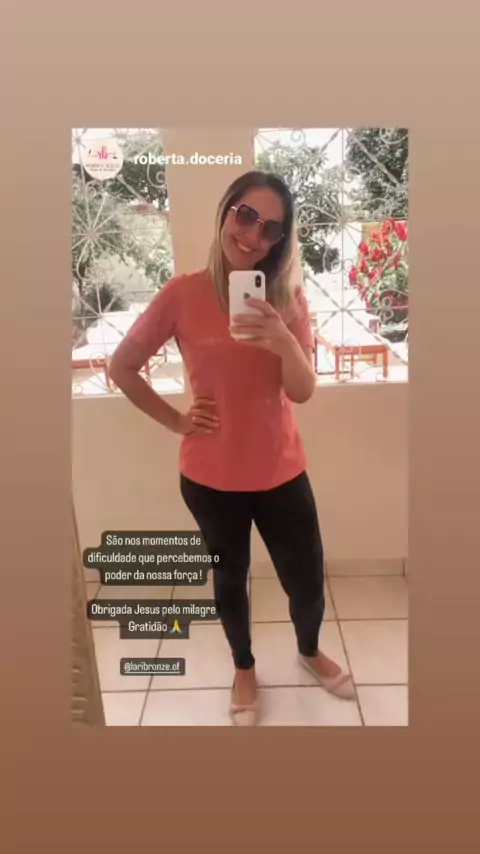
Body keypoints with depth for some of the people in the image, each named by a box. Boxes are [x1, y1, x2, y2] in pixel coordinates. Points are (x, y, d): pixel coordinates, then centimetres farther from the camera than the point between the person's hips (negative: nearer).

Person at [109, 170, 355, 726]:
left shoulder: (289, 297, -6)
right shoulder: (183, 294, -12)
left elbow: (302, 391, -14)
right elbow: (121, 368, -2)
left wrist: (284, 341, -34)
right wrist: (175, 420, -6)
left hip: (281, 473, 2)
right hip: (210, 478, -1)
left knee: (307, 583, 12)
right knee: (230, 578, 19)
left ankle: (309, 652, 47)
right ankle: (244, 668, 47)